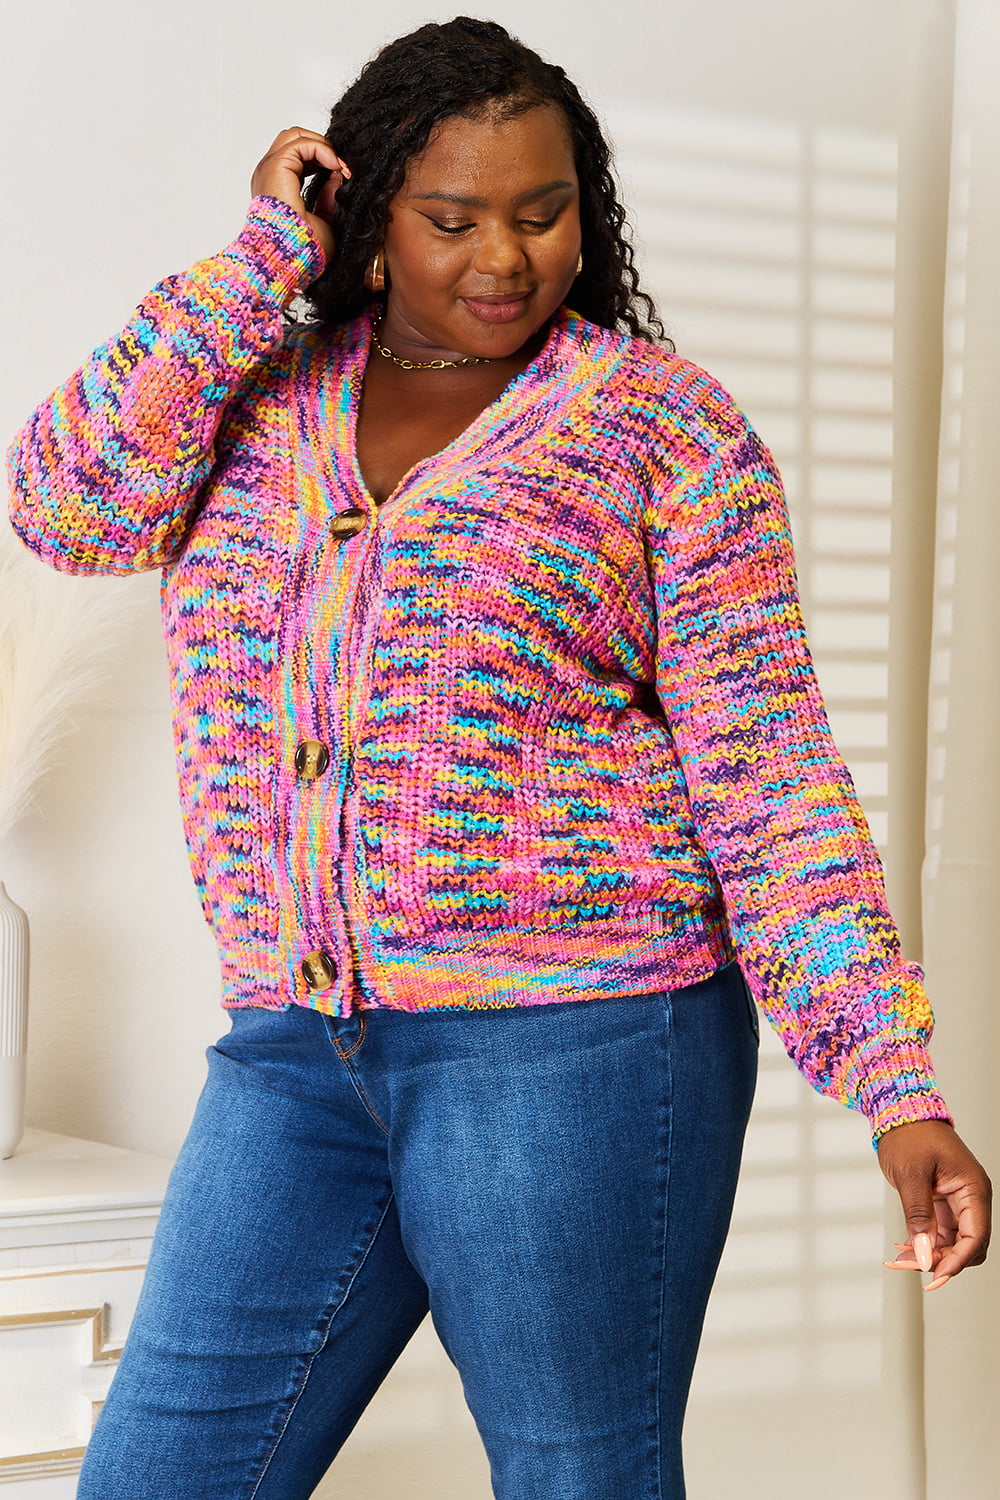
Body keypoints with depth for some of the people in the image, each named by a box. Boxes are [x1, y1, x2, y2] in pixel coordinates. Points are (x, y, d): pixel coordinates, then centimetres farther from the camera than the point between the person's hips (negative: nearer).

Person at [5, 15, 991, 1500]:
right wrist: (262, 259, -3)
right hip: (296, 1048, 4)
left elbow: (769, 778, -3)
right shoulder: (262, 399, 11)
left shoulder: (661, 421, 0)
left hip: (573, 1041, -4)